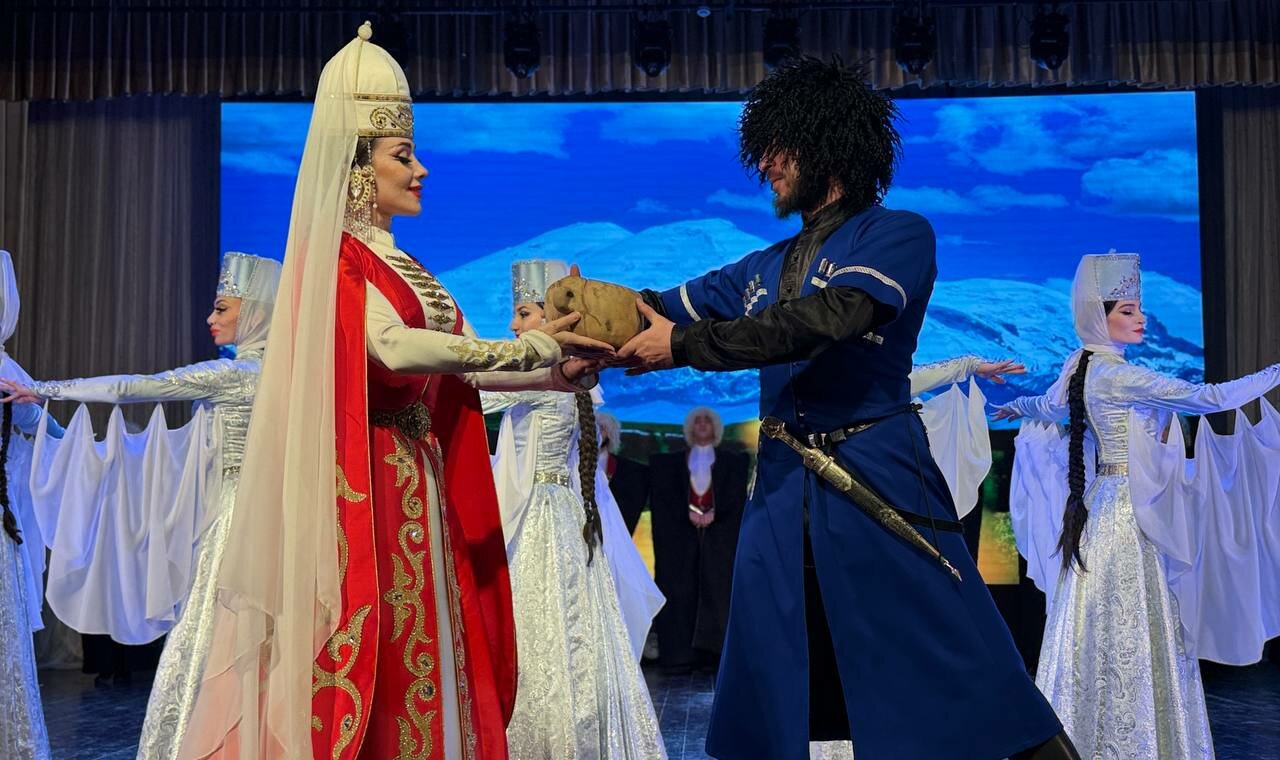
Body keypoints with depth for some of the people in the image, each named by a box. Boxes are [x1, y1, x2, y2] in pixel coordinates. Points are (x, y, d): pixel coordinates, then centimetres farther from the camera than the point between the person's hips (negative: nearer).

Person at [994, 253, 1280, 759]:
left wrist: (1013, 407, 51)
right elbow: (1210, 398, -20)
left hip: (1099, 506, 9)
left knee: (1099, 628, 13)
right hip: (1126, 513, -9)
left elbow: (1049, 406, 29)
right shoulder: (1117, 375, -18)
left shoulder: (1081, 366, 8)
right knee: (1129, 630, -3)